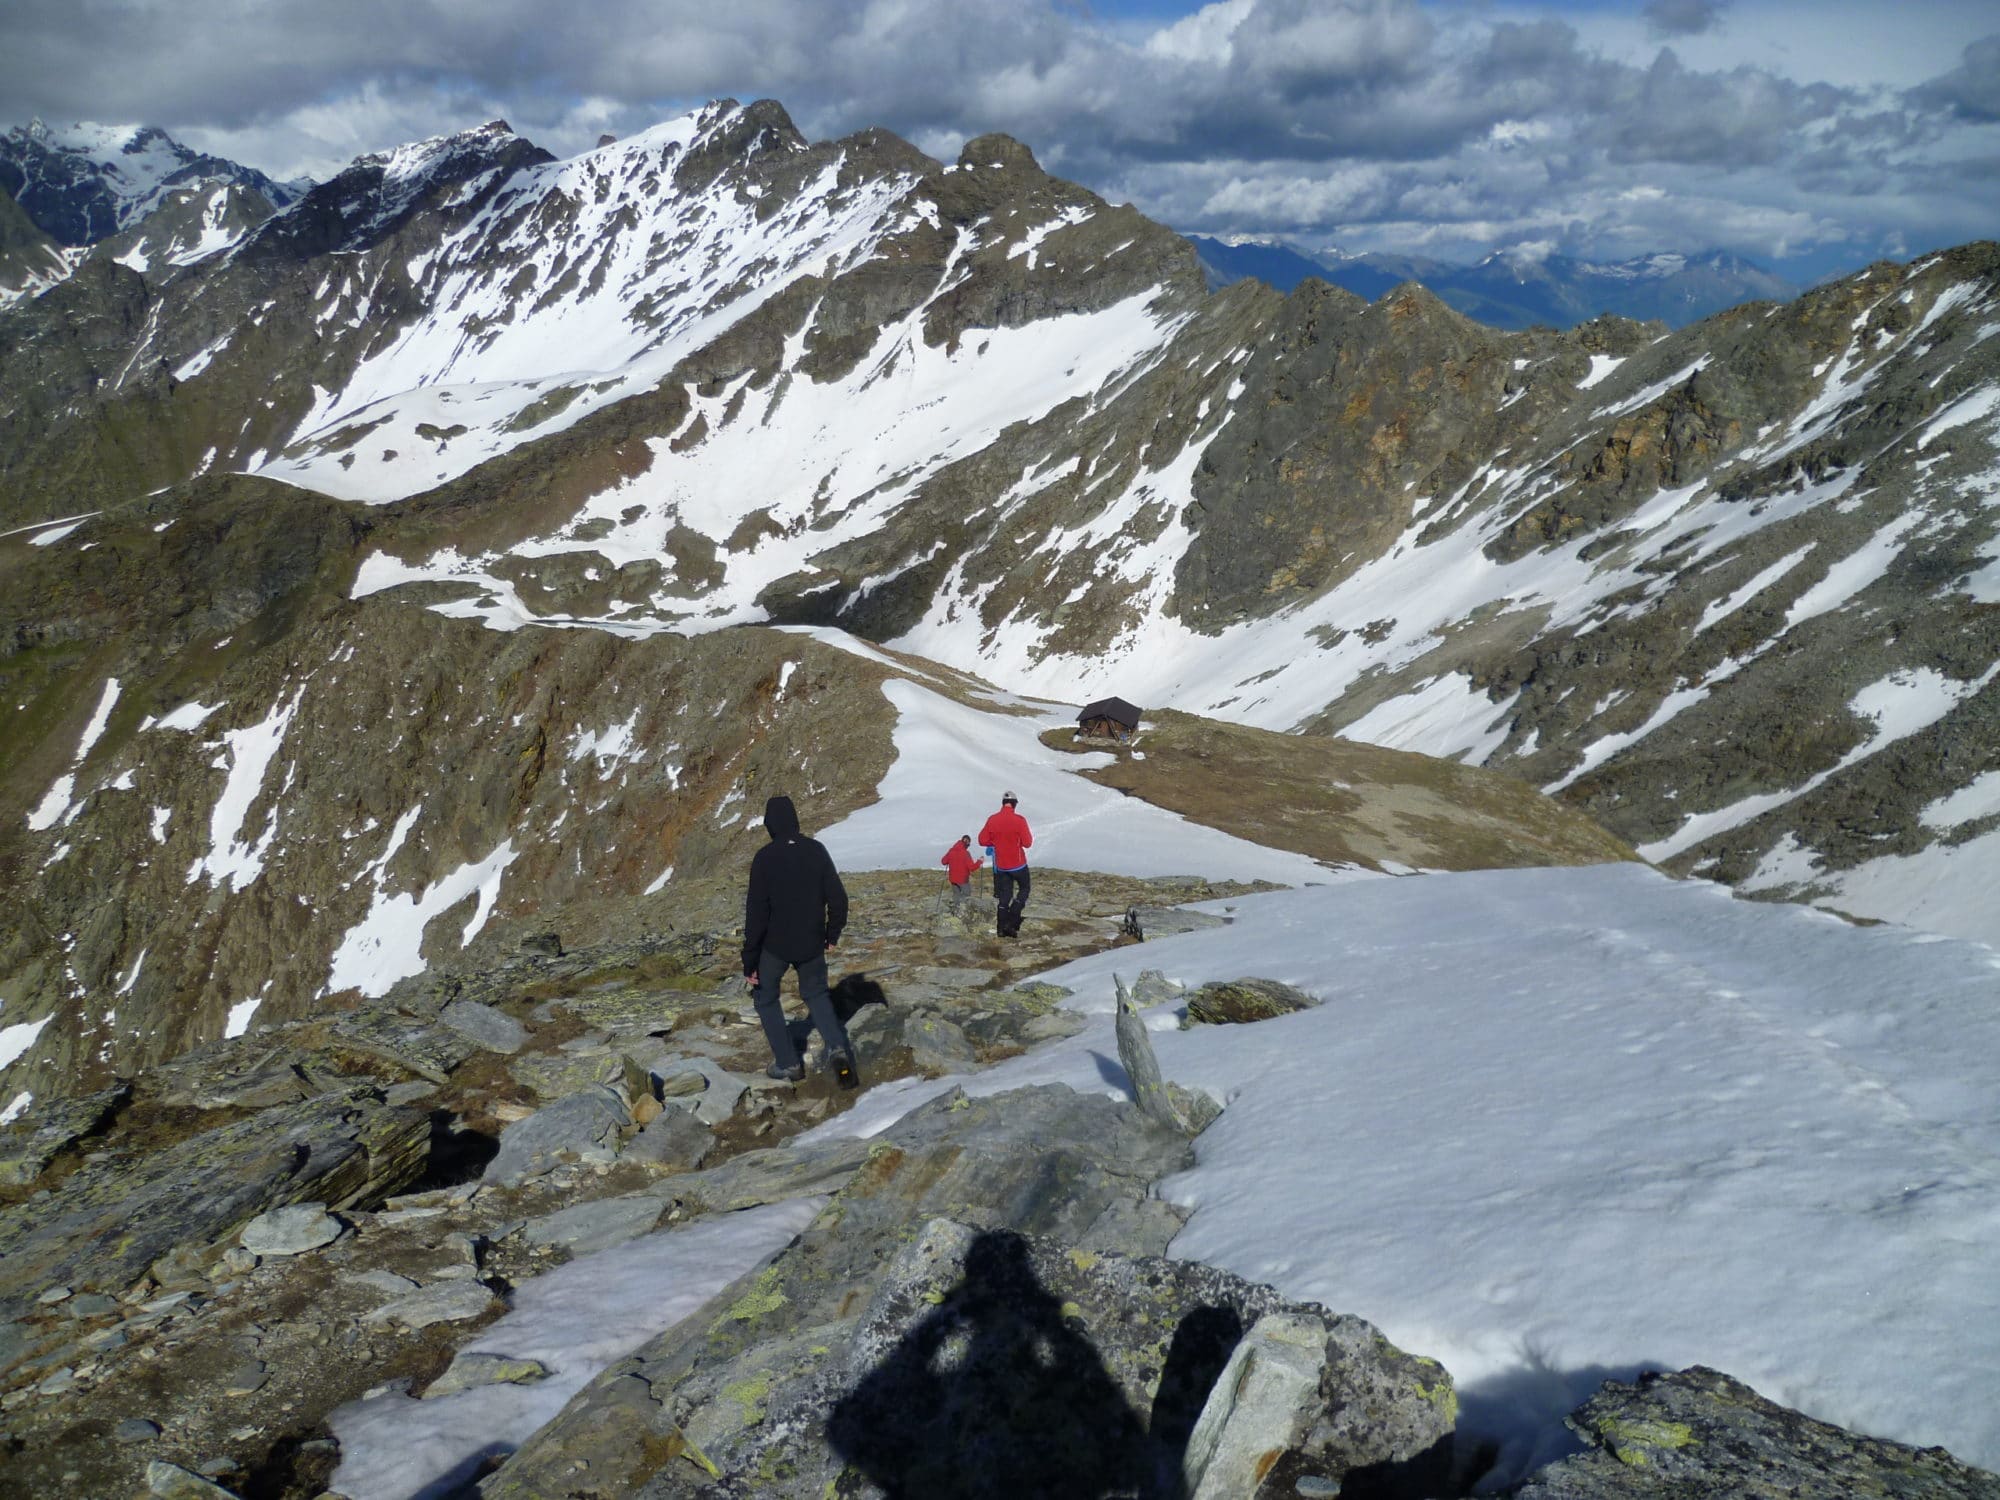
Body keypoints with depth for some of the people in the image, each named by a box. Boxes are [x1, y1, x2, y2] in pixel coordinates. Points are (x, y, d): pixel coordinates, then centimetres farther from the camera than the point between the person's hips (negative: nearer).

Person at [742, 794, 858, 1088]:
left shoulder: (765, 857, -16)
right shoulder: (816, 850, -5)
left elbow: (756, 913, -16)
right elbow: (837, 897, -2)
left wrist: (749, 963, -10)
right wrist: (832, 934, 15)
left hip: (775, 946, -3)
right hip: (812, 944, 3)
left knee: (767, 998, 19)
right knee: (816, 993, 24)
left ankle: (788, 1064, 16)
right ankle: (837, 1048, 1)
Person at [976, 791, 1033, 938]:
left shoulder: (992, 820, -5)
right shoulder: (1019, 820, -16)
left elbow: (982, 840, 0)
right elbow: (1027, 843, -15)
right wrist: (1030, 837, 6)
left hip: (1001, 865, 4)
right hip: (1018, 864, -4)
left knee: (1004, 895, 12)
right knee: (1024, 889, 14)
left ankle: (1003, 928, 11)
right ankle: (1012, 921, -1)